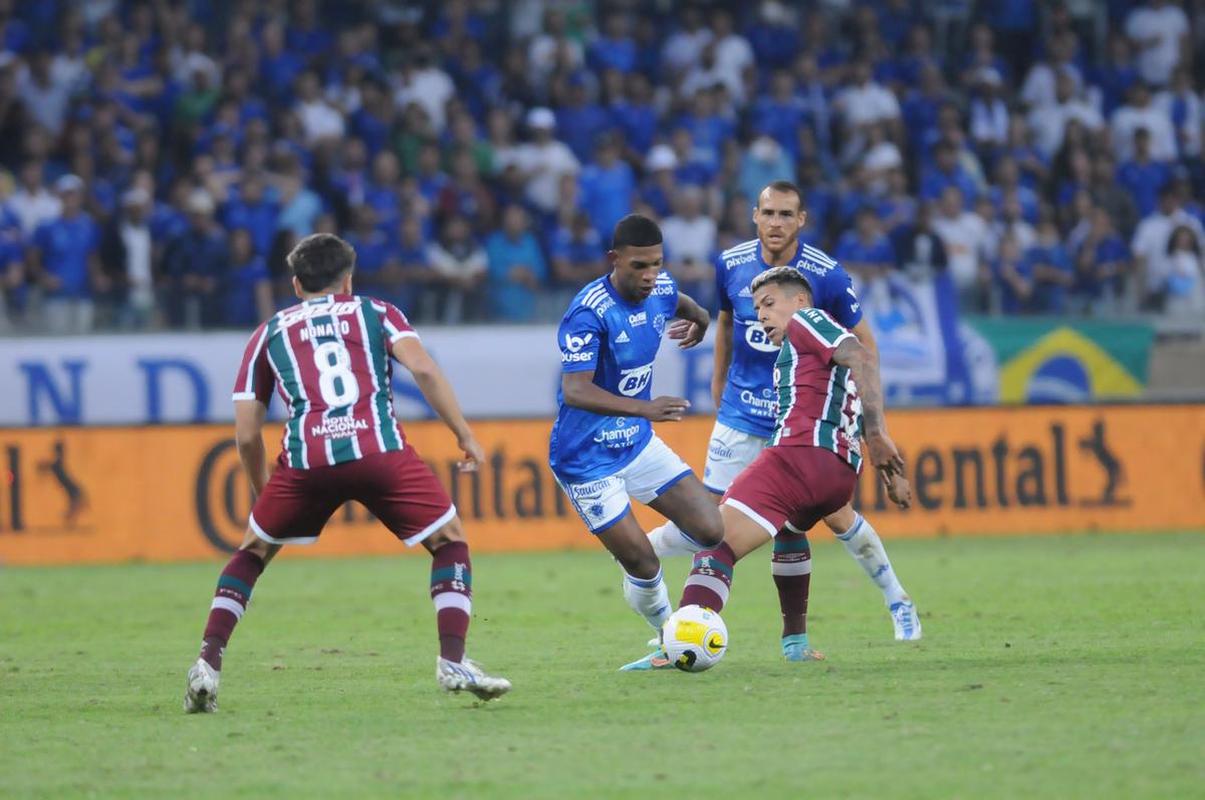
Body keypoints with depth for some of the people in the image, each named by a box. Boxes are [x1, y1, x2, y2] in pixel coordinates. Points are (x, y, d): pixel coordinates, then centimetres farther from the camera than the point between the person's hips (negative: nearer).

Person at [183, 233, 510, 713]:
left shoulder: (269, 333, 25)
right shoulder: (375, 312, 22)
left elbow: (246, 436, 20)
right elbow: (423, 369, 2)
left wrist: (263, 493, 35)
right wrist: (464, 435, 6)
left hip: (305, 459, 1)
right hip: (379, 451, -1)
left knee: (253, 552, 24)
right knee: (449, 542, 17)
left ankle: (208, 664, 10)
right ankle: (453, 662, 1)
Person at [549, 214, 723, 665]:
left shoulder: (661, 291, -3)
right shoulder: (588, 314, -27)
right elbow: (575, 392, -37)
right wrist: (644, 409, -46)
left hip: (637, 443, 7)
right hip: (587, 459, -7)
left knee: (710, 532, -1)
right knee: (644, 568, -6)